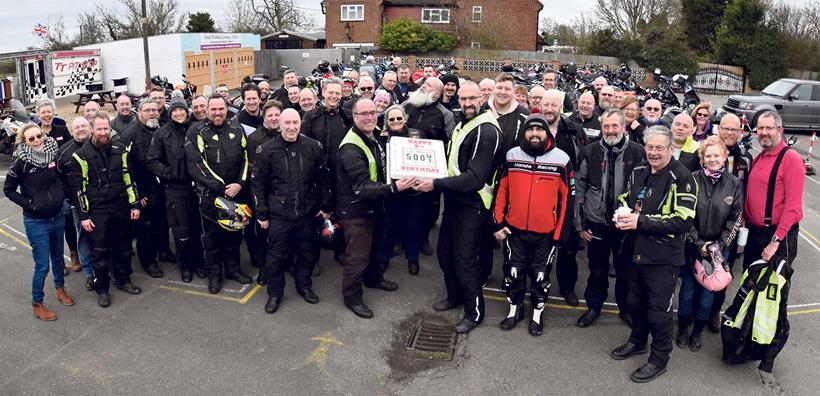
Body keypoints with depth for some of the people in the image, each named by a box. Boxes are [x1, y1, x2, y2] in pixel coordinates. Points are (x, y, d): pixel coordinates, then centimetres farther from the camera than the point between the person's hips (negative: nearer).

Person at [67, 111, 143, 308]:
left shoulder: (121, 149, 1)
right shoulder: (82, 155, -7)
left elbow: (129, 178, 7)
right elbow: (77, 188, -5)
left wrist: (134, 204, 3)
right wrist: (83, 215, -8)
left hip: (121, 207, 3)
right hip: (96, 211, -3)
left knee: (123, 247, 14)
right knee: (99, 250, 6)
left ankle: (123, 280, 32)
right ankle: (101, 289, 19)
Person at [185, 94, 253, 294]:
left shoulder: (237, 130, 7)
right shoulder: (196, 134, -5)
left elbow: (246, 159, 5)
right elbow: (196, 166, -13)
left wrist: (240, 184, -10)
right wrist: (221, 187, -17)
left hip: (236, 193, 3)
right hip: (210, 195, -3)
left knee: (234, 233, 13)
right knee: (212, 236, 7)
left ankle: (233, 268, 30)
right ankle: (214, 274, 22)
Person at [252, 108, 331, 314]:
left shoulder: (313, 147, -1)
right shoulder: (266, 150, -5)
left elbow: (323, 179, 7)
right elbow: (257, 183, -2)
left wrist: (326, 206, 7)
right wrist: (261, 214, -3)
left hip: (307, 212, 2)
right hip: (278, 214, -2)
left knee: (307, 252, 15)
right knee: (276, 255, 6)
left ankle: (304, 286, 36)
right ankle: (275, 293, 24)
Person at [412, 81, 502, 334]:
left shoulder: (486, 131, -20)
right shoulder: (462, 125, 12)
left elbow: (474, 178, -26)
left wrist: (435, 184, -27)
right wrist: (435, 182, 5)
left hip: (472, 206, -9)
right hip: (454, 201, 9)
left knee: (464, 259, -2)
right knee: (445, 252, 18)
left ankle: (475, 312, 17)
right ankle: (455, 296, 38)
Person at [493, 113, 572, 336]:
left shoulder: (561, 159, -8)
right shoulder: (512, 155, -3)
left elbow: (566, 198, -4)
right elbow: (501, 190, 5)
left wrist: (560, 233, -5)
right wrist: (498, 222, 1)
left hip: (546, 232, -1)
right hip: (514, 229, 2)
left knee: (541, 275, 13)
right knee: (513, 272, 13)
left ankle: (537, 313, 33)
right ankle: (514, 309, 34)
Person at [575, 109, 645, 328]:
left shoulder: (637, 152, -6)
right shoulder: (590, 152, -3)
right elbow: (579, 188, 1)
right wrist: (580, 223, 0)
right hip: (597, 223, 1)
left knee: (626, 270, 15)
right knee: (597, 269, 15)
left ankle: (626, 309, 34)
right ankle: (593, 307, 33)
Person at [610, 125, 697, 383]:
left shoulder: (681, 178, -16)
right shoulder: (638, 173, 7)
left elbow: (683, 221, -24)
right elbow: (625, 199, 22)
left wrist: (641, 221, -25)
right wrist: (622, 215, -2)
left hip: (663, 257, -7)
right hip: (636, 251, 7)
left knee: (659, 310, 6)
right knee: (635, 302, 22)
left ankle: (659, 359, 24)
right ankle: (637, 342, 44)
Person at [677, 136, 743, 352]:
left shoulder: (734, 184, -2)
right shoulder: (693, 180, -7)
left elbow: (736, 218, -1)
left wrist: (720, 244, -9)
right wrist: (698, 243, -11)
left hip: (719, 248, 1)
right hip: (692, 246, -1)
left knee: (707, 290, 7)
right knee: (688, 287, 6)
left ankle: (697, 332, 26)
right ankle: (682, 328, 26)